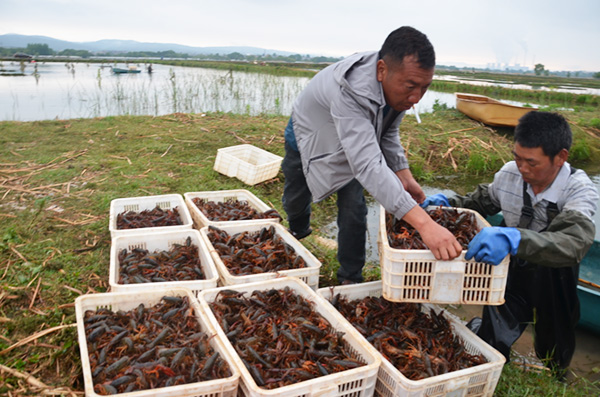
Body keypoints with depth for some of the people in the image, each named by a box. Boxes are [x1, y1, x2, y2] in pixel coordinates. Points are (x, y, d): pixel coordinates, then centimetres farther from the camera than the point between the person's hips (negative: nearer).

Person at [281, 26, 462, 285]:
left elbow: (388, 133, -5)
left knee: (354, 210, -7)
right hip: (309, 138, -4)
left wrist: (404, 176, -22)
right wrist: (424, 224, -65)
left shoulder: (399, 85, -23)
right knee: (295, 200, 15)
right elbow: (368, 165, -58)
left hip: (354, 144, 4)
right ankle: (298, 231, 51)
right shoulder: (351, 92, -48)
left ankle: (351, 279, 11)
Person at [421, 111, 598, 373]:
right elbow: (481, 201, 10)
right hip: (512, 269, 2)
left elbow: (575, 243, -40)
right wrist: (447, 203, -9)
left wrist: (513, 238, -56)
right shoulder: (509, 174, -10)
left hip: (554, 279, -1)